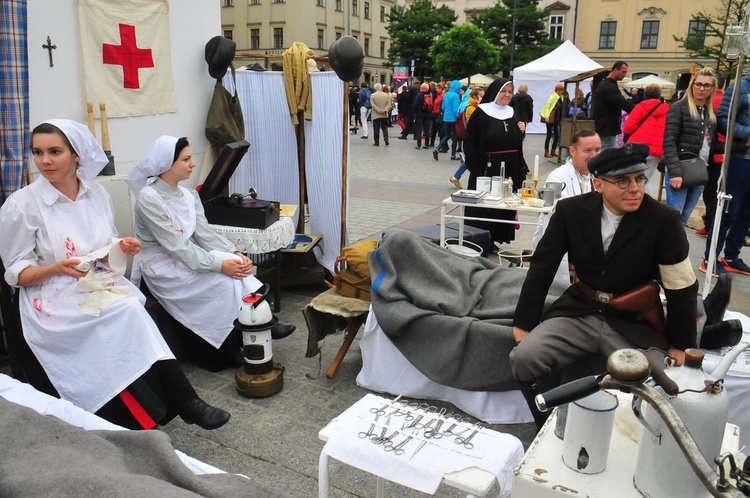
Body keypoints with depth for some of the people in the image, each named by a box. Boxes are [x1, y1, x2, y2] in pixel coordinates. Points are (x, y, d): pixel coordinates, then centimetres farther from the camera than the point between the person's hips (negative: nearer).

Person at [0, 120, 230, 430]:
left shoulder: (96, 194, 7)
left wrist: (122, 249, -8)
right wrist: (56, 268, -22)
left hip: (102, 286, 4)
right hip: (56, 300, -4)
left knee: (131, 311, -30)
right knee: (126, 313, -30)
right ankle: (183, 402, -23)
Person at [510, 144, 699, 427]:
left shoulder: (664, 220, -12)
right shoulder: (571, 210, -6)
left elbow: (682, 288, -3)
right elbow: (541, 267, 1)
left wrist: (680, 345, 3)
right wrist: (524, 323, 1)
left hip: (635, 322, -1)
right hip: (578, 312, 2)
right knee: (524, 358, -18)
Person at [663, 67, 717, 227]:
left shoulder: (712, 113, 15)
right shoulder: (679, 107, -5)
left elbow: (712, 143, 19)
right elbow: (669, 143, -12)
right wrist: (674, 172, -21)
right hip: (680, 171, -6)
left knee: (684, 219, 11)